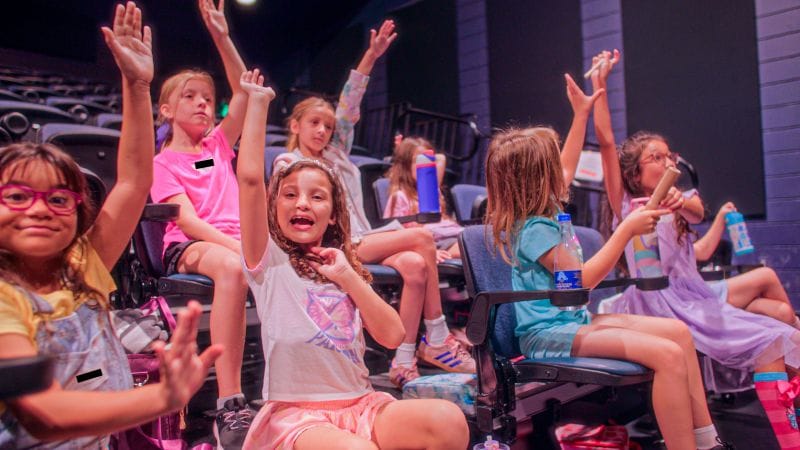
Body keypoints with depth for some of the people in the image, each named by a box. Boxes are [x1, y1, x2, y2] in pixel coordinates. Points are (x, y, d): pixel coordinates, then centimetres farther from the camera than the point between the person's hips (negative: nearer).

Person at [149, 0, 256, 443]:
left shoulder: (219, 143, 19)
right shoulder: (163, 162, 6)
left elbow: (243, 90, 8)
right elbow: (187, 219, -9)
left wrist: (221, 36, -3)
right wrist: (238, 245, -24)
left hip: (235, 241, 4)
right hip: (186, 246, -4)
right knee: (231, 267, -41)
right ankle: (229, 405, -43)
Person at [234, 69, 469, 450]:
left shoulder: (346, 268, 17)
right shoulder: (269, 261, 4)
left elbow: (392, 335, 4)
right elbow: (249, 177, -11)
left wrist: (348, 276, -2)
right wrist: (258, 103, -3)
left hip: (362, 406, 4)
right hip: (296, 413, -4)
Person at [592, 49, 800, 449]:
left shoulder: (682, 200, 14)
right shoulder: (626, 205, 1)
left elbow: (698, 212, -12)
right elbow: (606, 143, -8)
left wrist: (680, 205, -37)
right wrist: (599, 84, -10)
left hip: (691, 297, 6)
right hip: (657, 304, -6)